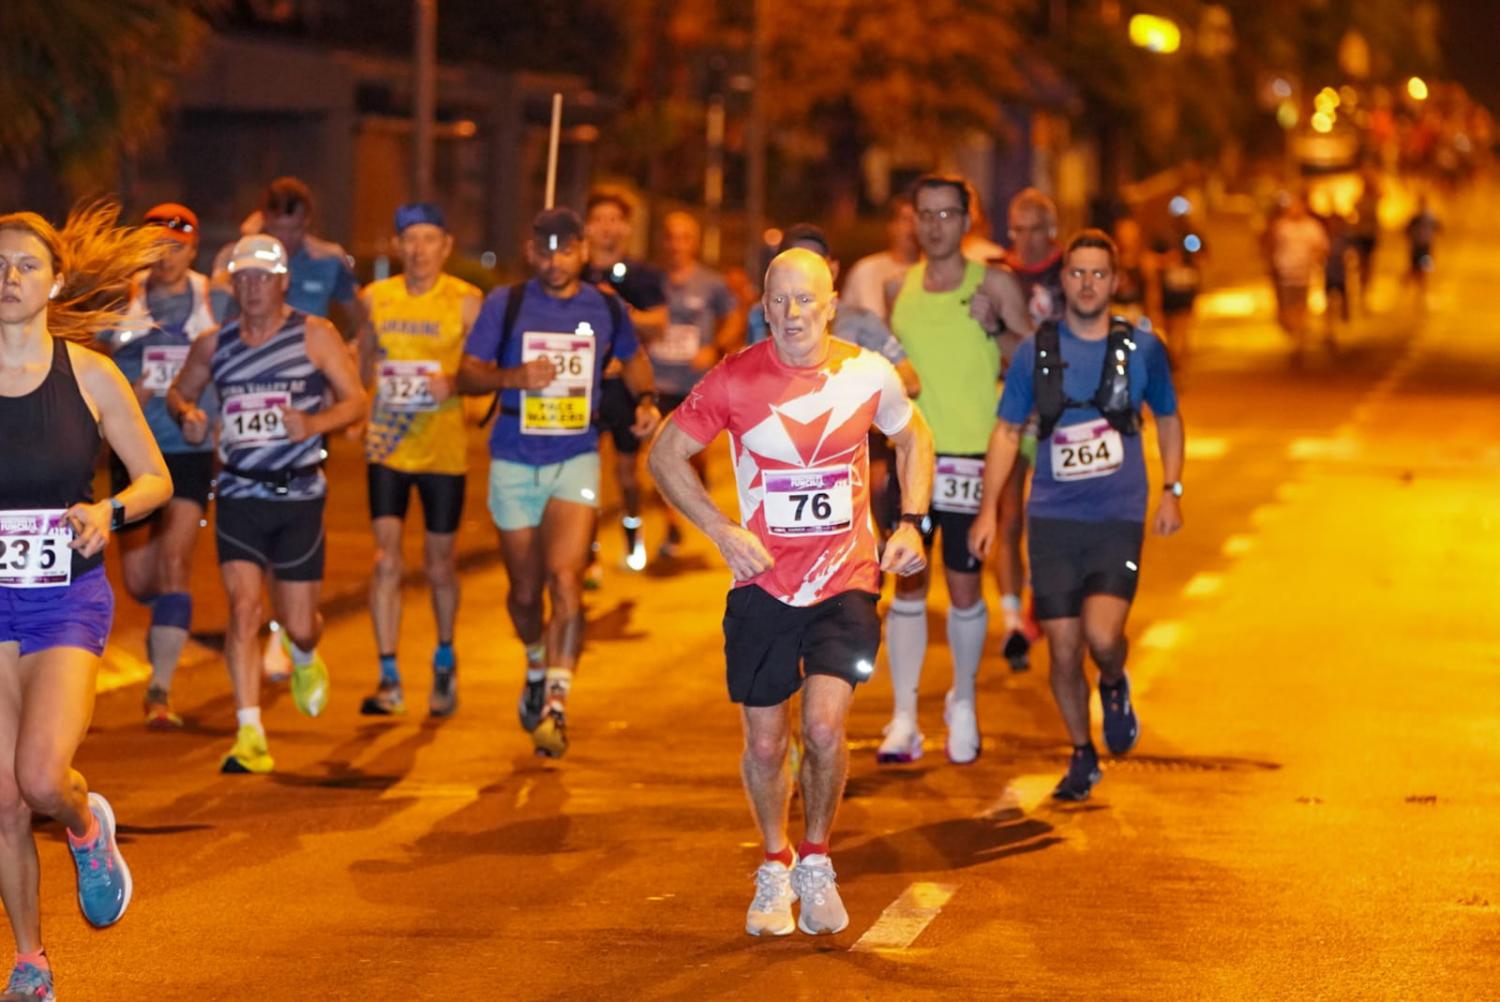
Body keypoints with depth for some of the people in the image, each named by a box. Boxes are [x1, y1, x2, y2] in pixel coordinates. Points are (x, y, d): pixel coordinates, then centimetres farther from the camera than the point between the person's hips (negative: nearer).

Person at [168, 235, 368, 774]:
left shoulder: (315, 336, -1)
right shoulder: (215, 345, 6)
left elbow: (356, 401, 0)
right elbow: (179, 390, 21)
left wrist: (314, 423, -20)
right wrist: (187, 413, -3)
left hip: (299, 493, -1)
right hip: (239, 494, 1)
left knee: (298, 624, 5)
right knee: (243, 608, -15)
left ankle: (304, 659, 45)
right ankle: (250, 735, -14)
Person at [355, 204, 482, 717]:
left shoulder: (466, 301, -5)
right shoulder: (375, 298, 4)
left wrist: (455, 383, -22)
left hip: (444, 448, -2)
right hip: (387, 447, 2)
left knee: (439, 564, 9)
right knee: (385, 560, -9)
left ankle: (445, 661, 33)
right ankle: (388, 679, -6)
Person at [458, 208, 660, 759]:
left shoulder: (606, 309, 3)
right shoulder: (504, 304, -2)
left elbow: (632, 358, 23)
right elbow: (467, 375, -1)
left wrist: (646, 400, 3)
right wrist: (512, 376, -20)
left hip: (576, 460, -1)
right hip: (514, 461, 1)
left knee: (565, 578, -19)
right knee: (525, 590, 11)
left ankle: (556, 703, -21)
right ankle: (537, 665, 43)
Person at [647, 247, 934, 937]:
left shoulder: (868, 374, -5)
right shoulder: (735, 381, -9)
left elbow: (913, 439, 15)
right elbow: (665, 455, 2)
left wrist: (910, 523, 2)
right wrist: (723, 531, -8)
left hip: (846, 579, 0)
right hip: (763, 585, 0)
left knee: (824, 728, -16)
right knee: (765, 743, 6)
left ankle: (816, 863, 9)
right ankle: (775, 868, 31)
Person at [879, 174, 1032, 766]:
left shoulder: (994, 286, -1)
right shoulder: (900, 287, 9)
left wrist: (995, 328, -11)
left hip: (970, 455, -2)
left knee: (964, 586, 3)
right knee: (907, 585, 1)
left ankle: (963, 704, 23)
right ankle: (904, 718, 5)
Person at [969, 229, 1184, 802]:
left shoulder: (1141, 349, 2)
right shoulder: (1036, 351, 3)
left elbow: (1168, 420, 17)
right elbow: (1007, 431, 11)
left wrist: (1172, 490, 6)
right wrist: (988, 509, 5)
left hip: (1119, 519, -1)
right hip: (1052, 518, 1)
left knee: (1102, 635, -19)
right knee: (1063, 650, 1)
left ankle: (1114, 687, 16)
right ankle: (1082, 756, 22)